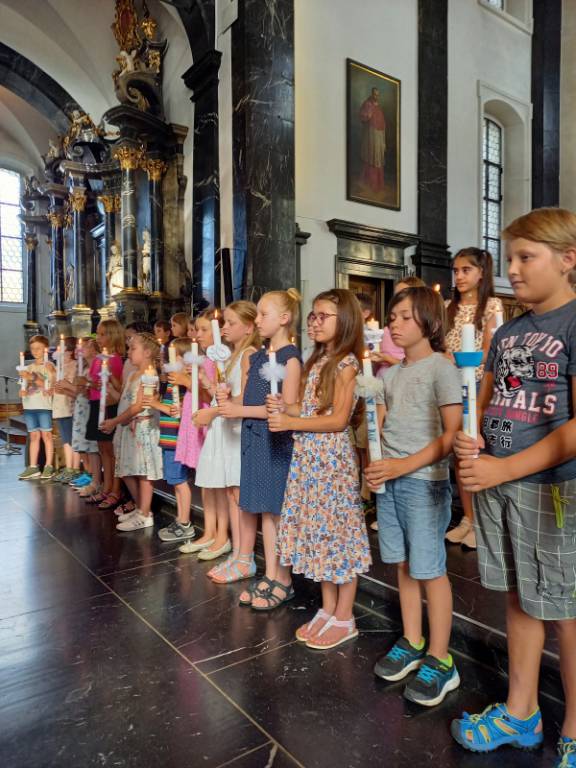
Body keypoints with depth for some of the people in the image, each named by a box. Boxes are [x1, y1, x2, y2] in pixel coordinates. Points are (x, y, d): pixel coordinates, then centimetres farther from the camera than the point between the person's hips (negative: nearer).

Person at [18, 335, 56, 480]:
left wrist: (32, 377, -18)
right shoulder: (29, 367, 16)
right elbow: (25, 385, 21)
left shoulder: (49, 366, -1)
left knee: (46, 435, -2)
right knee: (33, 436, 8)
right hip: (29, 406, 5)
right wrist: (23, 391, -1)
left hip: (44, 406, -5)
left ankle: (49, 466, 1)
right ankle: (33, 467, 10)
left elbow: (50, 386, -10)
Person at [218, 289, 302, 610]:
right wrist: (229, 402, -3)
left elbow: (287, 408, -17)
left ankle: (283, 580, 15)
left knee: (276, 510, 0)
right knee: (263, 509, 12)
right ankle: (270, 576, 24)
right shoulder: (258, 357, 14)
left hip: (276, 441, -7)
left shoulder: (290, 357, -9)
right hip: (253, 438, 8)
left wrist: (240, 410, -16)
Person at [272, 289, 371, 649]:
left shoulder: (347, 363, -11)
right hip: (309, 456, 8)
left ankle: (344, 619, 17)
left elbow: (339, 419, -16)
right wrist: (285, 408, -2)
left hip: (333, 457, -8)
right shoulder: (318, 361, 14)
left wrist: (291, 423, -17)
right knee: (319, 530, 13)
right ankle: (328, 609, 28)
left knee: (337, 530, 2)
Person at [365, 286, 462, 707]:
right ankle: (412, 644, 29)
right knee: (404, 565, 14)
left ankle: (439, 661, 16)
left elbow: (452, 433, -13)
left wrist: (404, 466, -19)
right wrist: (374, 465, -1)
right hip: (388, 481, 6)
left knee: (430, 570, 2)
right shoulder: (391, 374, 13)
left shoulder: (441, 368, -7)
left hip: (424, 482, -6)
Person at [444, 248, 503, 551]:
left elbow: (490, 353, -9)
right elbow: (444, 347, 11)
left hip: (478, 384, -5)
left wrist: (456, 359, -19)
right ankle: (468, 517, 20)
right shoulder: (450, 307, 12)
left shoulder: (492, 305, -2)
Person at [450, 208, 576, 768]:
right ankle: (520, 713, 37)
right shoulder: (507, 332, 11)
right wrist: (469, 439, -4)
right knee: (518, 599, 18)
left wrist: (505, 469, -20)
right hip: (496, 483, 7)